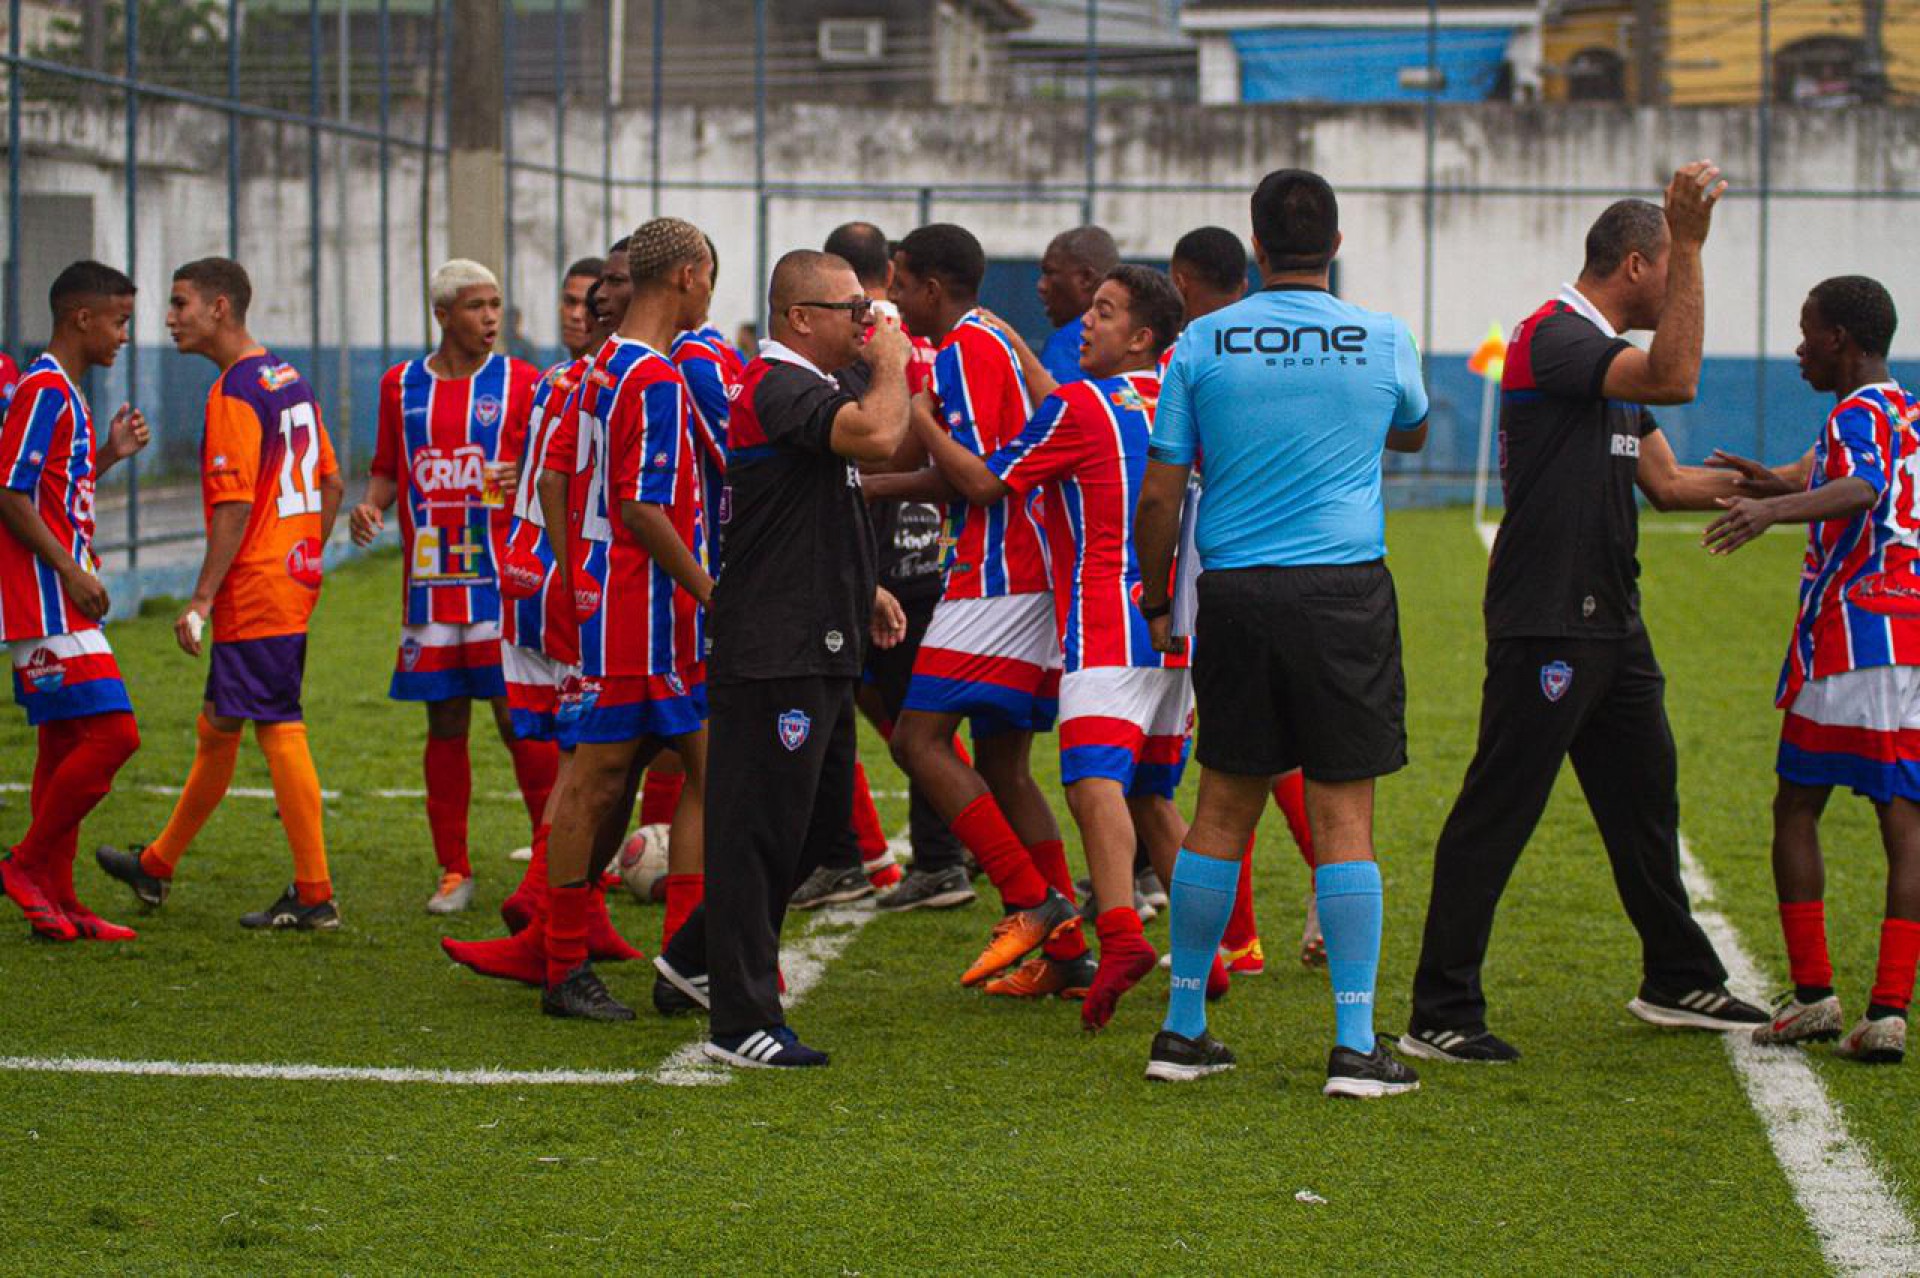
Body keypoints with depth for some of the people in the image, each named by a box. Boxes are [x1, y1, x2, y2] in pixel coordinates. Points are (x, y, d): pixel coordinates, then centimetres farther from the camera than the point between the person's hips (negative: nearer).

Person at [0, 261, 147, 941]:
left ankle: (56, 903, 12)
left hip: (61, 605, 10)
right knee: (111, 734, -12)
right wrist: (71, 572, -18)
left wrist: (111, 453, 14)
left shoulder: (63, 393, 18)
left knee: (65, 745, 10)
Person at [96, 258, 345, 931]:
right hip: (293, 584, 9)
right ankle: (158, 864, 29)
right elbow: (331, 485, 17)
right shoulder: (291, 380, 13)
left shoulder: (234, 392, -15)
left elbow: (235, 505, -20)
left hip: (254, 590, -9)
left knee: (280, 730, -5)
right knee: (217, 725, 17)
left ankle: (314, 896, -3)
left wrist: (201, 599, -18)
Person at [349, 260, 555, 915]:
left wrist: (524, 479, -18)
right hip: (430, 584, 3)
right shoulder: (401, 385, 10)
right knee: (445, 724, 6)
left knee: (519, 719, -5)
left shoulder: (522, 382, 1)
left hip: (504, 581, -3)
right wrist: (370, 504, -2)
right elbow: (388, 468, 18)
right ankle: (454, 871, 14)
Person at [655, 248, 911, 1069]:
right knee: (762, 824, -6)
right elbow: (879, 436, -32)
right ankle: (741, 1021, -2)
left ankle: (696, 957, 30)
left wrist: (861, 589, 22)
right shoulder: (781, 388, -15)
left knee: (823, 811, 17)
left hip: (818, 647, 11)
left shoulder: (801, 386, 19)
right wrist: (893, 364, -12)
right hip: (775, 651, -11)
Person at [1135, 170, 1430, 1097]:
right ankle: (1356, 1044, -3)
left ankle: (1182, 1028, 16)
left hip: (1235, 594, 1)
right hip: (1346, 592, -1)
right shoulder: (1383, 341, 1)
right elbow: (1412, 434, 23)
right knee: (1344, 816, 0)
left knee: (1222, 810, 10)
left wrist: (1156, 604, 15)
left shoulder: (1202, 343, 1)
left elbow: (1161, 494, 2)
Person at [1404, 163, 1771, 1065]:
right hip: (1546, 625, -10)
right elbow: (1676, 379, -28)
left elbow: (1667, 482, 21)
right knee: (1496, 814, -6)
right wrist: (1690, 242, -28)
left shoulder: (1611, 357, 19)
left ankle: (1677, 981, 31)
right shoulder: (1553, 338, -13)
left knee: (1645, 797, 17)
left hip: (1609, 621, 10)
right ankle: (1439, 1016, -2)